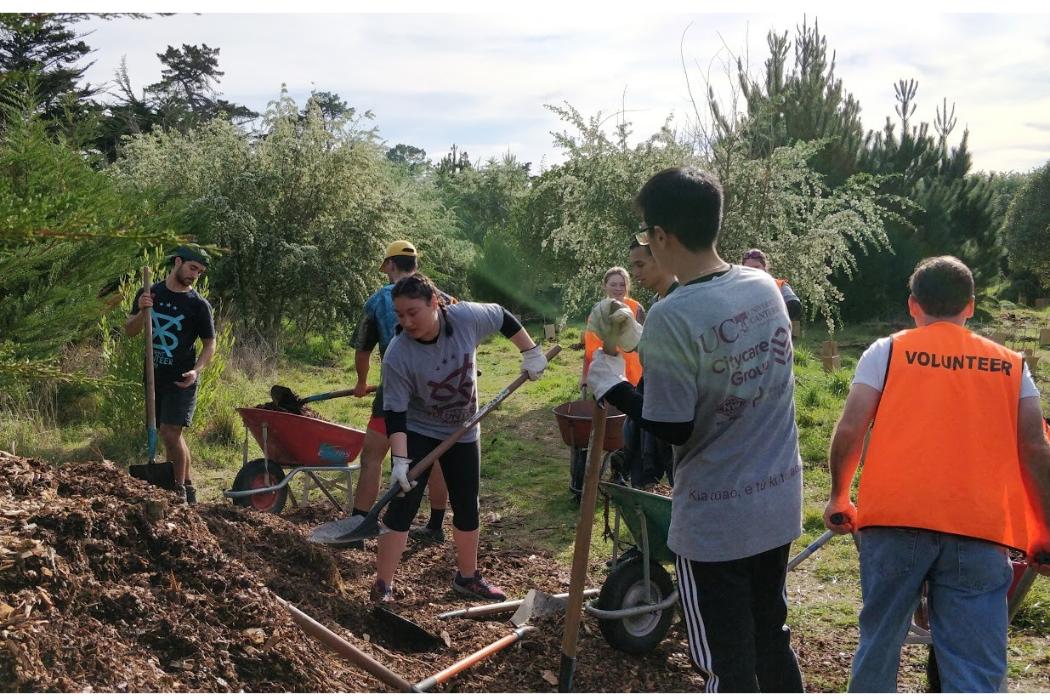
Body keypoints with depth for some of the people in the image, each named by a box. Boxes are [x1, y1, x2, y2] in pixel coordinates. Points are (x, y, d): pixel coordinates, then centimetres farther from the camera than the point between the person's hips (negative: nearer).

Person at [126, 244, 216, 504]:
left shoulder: (199, 304, -3)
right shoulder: (150, 293, 6)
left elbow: (209, 344, 1)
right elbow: (129, 331, 8)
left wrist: (196, 370, -17)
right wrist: (142, 312, -13)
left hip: (182, 380, -4)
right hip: (154, 377, 4)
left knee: (170, 432, -14)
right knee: (171, 434, 12)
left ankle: (180, 490, -3)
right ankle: (187, 489, 23)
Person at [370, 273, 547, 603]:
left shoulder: (466, 317, -22)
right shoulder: (397, 355, -28)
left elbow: (503, 318, -1)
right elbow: (395, 412, -24)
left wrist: (531, 352, 0)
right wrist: (400, 459, -32)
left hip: (463, 433, 3)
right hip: (417, 433, -3)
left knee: (467, 508, 11)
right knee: (402, 506, -9)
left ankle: (467, 577, 30)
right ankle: (382, 586, 2)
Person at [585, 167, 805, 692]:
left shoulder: (673, 317, -22)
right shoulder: (765, 287, 0)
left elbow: (673, 429, -19)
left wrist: (610, 384, -4)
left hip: (714, 518, -7)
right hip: (778, 501, 7)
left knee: (726, 666, 9)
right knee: (771, 640, 24)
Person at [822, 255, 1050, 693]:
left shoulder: (886, 351, 10)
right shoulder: (1011, 365, 15)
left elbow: (849, 432, 1)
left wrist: (839, 498, 14)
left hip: (894, 519, 0)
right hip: (979, 528, 1)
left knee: (879, 643, 15)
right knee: (975, 673, 1)